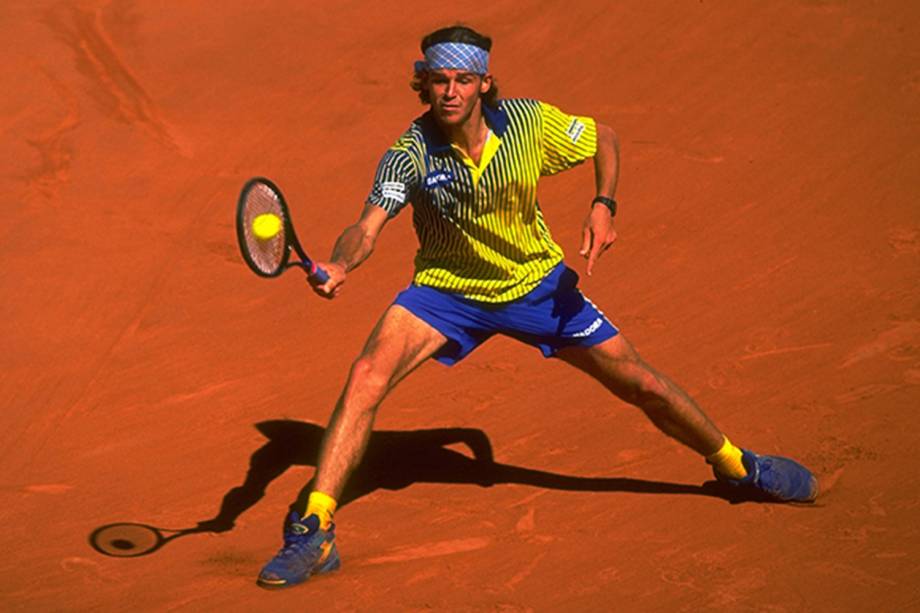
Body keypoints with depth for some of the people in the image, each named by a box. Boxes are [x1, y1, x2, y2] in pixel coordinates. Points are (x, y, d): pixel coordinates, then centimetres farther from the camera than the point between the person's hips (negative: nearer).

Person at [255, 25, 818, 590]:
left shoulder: (530, 123, -19)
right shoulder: (411, 154, -23)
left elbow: (604, 139, 0)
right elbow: (368, 229, -34)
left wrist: (604, 205, -17)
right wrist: (339, 265, -56)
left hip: (537, 283, 1)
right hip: (447, 289, -1)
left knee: (641, 384, 3)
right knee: (368, 374, -25)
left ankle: (736, 464, 31)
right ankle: (315, 529, -19)